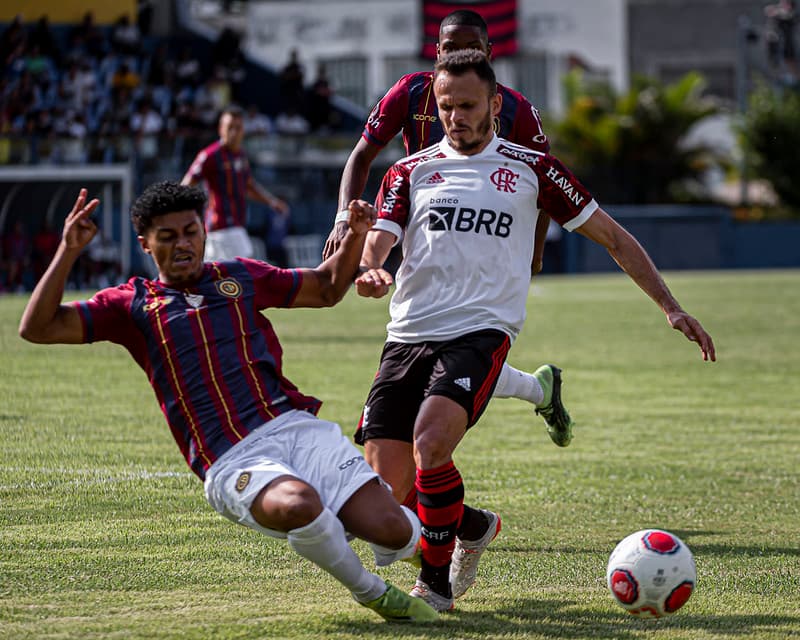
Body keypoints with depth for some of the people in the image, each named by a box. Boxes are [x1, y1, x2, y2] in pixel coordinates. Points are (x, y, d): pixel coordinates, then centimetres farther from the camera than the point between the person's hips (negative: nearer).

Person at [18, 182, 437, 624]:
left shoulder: (241, 277, 19)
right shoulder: (134, 304, 11)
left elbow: (326, 289, 31)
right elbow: (38, 328, 4)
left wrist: (356, 235, 14)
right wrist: (68, 252, -6)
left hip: (297, 425, 3)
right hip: (232, 464, -3)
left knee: (392, 531, -16)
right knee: (299, 505, -38)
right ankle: (370, 592, -8)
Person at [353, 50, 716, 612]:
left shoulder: (531, 169, 11)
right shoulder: (410, 172, 15)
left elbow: (612, 236, 17)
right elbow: (375, 245, 4)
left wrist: (673, 308, 12)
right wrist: (366, 273, -22)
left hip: (481, 331, -3)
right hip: (409, 334, 3)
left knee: (431, 440, -30)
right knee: (386, 489, -7)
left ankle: (437, 581, -13)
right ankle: (473, 528, 25)